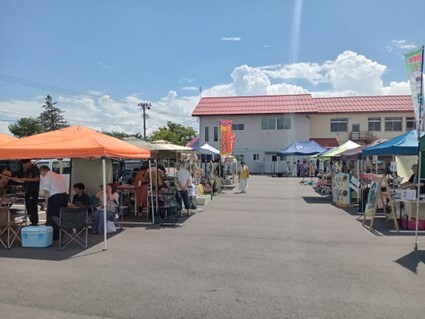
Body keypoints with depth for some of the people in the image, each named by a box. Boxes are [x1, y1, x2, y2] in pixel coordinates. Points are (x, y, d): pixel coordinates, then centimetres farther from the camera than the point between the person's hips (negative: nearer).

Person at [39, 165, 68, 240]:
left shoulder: (46, 177, -2)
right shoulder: (59, 175, 19)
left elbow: (46, 192, -7)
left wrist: (47, 203, 3)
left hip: (55, 198, -7)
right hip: (65, 196, 8)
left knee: (51, 217, 4)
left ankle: (53, 236, 7)